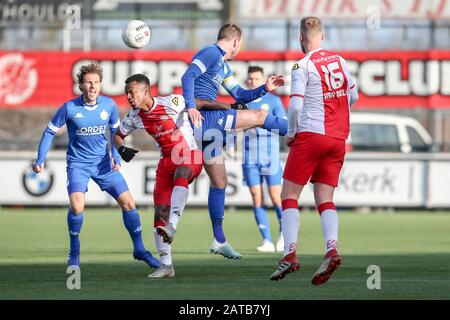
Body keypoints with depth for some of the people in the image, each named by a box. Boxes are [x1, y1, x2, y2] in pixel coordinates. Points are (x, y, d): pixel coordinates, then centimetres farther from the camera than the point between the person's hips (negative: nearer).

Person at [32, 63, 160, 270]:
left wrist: (116, 157, 1)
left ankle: (139, 249, 17)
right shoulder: (69, 108, -14)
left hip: (103, 163, 3)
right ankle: (74, 253, -3)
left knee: (128, 203, -2)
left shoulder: (109, 105, -6)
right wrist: (40, 160, -7)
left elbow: (115, 130, 12)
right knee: (77, 205, -25)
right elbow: (50, 131, -2)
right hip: (78, 164, -3)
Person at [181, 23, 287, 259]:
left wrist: (265, 88, 17)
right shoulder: (211, 53, -6)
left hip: (208, 128, 11)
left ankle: (219, 241, 16)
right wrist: (191, 106, -29)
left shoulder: (223, 66, 25)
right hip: (204, 118, -11)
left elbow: (240, 96, 30)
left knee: (219, 182, 12)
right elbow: (188, 76, -19)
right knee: (260, 116, -4)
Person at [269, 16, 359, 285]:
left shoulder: (303, 66, -8)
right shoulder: (339, 61, 10)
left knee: (290, 195, 2)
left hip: (310, 135, -5)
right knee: (325, 199, 7)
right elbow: (353, 97, 19)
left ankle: (290, 254, -9)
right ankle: (332, 248, -15)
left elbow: (295, 105, -15)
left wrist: (291, 133, 1)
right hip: (338, 137, 6)